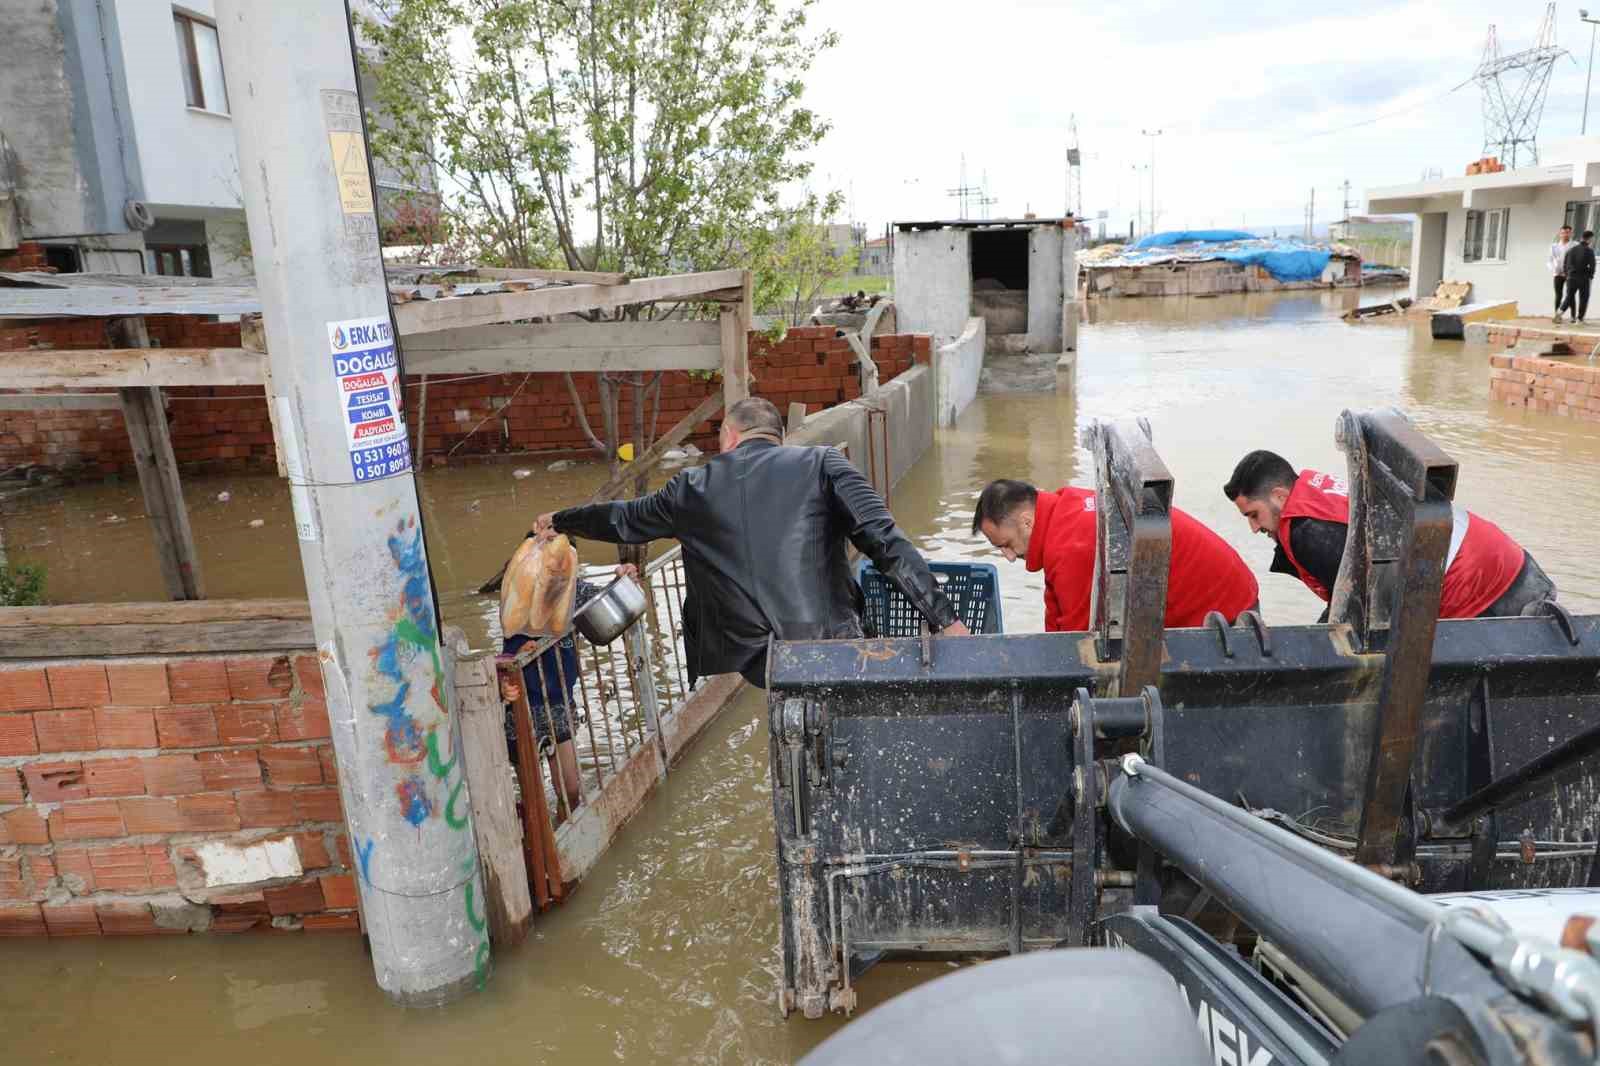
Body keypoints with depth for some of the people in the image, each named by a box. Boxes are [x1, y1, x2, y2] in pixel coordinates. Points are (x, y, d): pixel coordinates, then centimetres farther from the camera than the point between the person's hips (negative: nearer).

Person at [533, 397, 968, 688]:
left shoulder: (695, 486, 9)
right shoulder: (822, 463, 3)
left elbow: (623, 519, 25)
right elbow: (885, 543, -7)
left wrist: (559, 521, 44)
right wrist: (944, 619, -4)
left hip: (742, 670, 1)